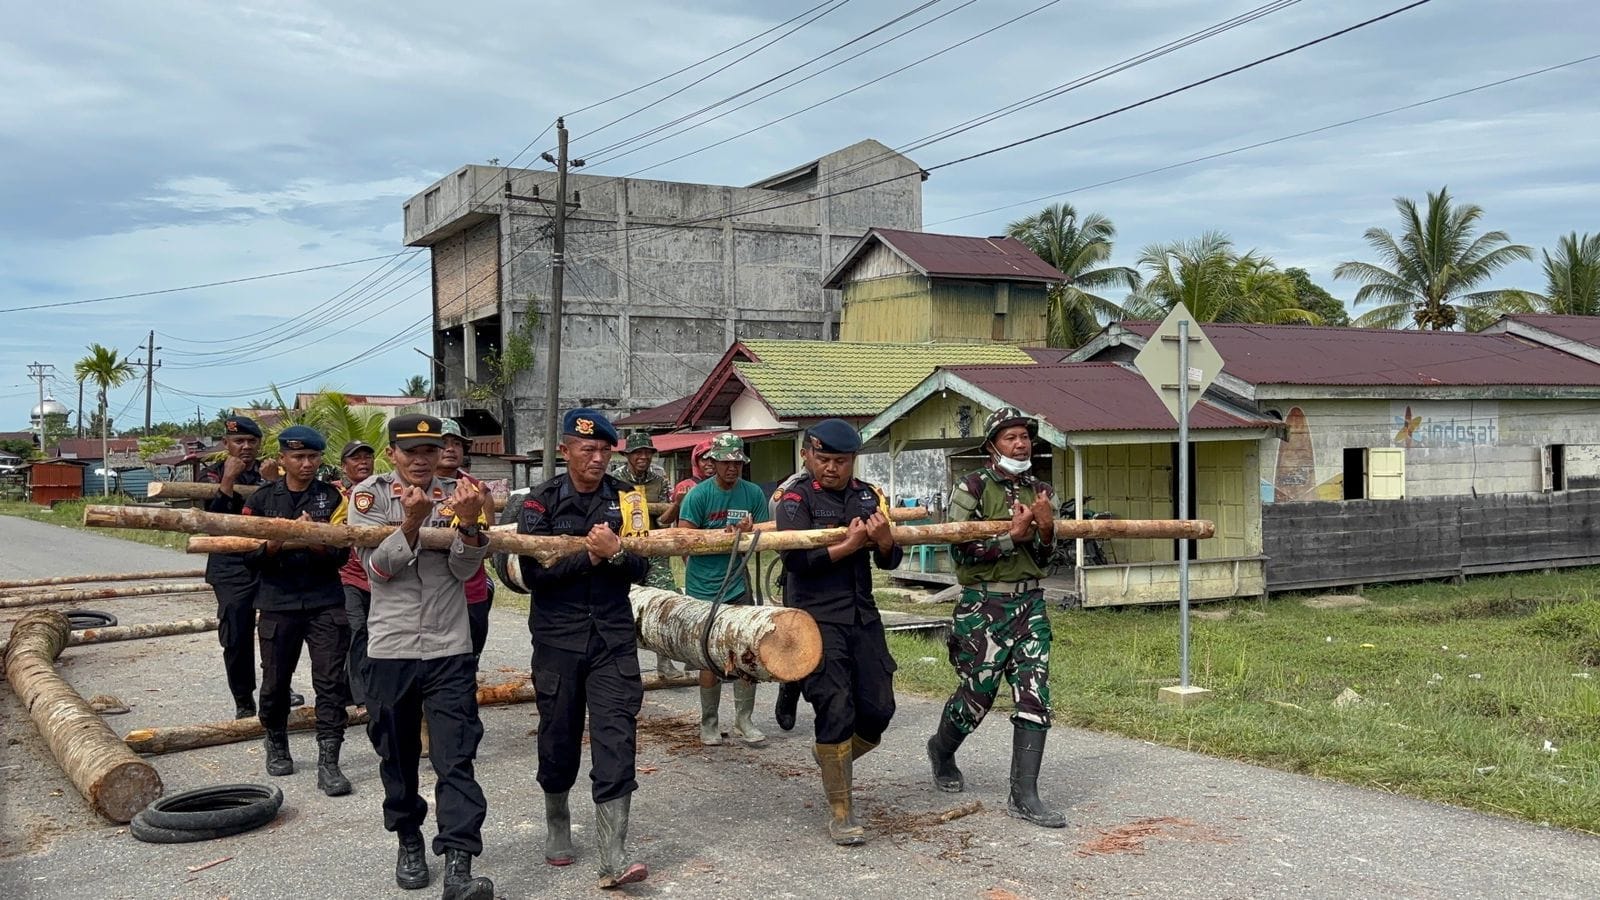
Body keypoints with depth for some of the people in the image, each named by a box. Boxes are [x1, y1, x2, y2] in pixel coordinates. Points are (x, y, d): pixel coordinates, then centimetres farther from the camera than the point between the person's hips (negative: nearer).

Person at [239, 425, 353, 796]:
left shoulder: (331, 497, 3)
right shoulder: (263, 498, 4)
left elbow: (340, 554, -3)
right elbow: (248, 556, 1)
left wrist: (310, 540, -21)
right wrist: (277, 542, -18)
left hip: (325, 603, -1)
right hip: (278, 604, 1)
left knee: (331, 682, -7)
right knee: (275, 682, 11)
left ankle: (328, 763, -4)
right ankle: (276, 745, 35)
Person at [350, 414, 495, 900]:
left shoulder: (455, 494, 3)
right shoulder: (369, 495, 0)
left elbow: (464, 570, -4)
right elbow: (376, 569, -10)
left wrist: (469, 522, -23)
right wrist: (412, 523, -25)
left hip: (450, 647, 0)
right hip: (390, 647, 0)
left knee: (456, 759, -6)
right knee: (397, 754, 13)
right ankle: (409, 841, 32)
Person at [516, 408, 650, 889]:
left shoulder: (624, 498, 5)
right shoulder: (541, 502, -1)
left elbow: (642, 568, 1)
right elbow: (534, 573, -10)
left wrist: (615, 553, -18)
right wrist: (589, 556, -17)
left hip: (613, 636, 1)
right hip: (558, 637, -1)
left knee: (616, 737, -8)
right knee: (559, 736, 10)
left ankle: (613, 858, -9)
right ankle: (557, 822, 37)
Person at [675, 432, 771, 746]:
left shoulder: (753, 494, 3)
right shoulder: (698, 494, -6)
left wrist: (748, 532, -17)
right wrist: (722, 534, -17)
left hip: (738, 585, 3)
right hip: (704, 588, -3)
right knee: (710, 657, 5)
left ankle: (744, 720, 14)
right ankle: (709, 723, 19)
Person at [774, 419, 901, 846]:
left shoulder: (869, 497, 10)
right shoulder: (796, 499, -3)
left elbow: (890, 562, 6)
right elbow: (794, 559, -16)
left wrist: (884, 540, -16)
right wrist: (848, 546, -19)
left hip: (863, 616, 5)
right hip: (817, 617, -5)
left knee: (878, 709, 5)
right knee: (836, 709, -11)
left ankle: (833, 759, 36)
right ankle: (840, 813, 2)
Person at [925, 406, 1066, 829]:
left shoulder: (1040, 491, 11)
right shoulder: (973, 488, -6)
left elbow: (1042, 561, 11)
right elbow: (962, 552, -12)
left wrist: (1046, 529, -8)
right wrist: (1013, 536, -18)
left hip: (1030, 604, 5)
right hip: (983, 606, -5)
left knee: (1035, 696, -4)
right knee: (977, 694, 6)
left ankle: (1024, 795, 1)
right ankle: (941, 749, 37)